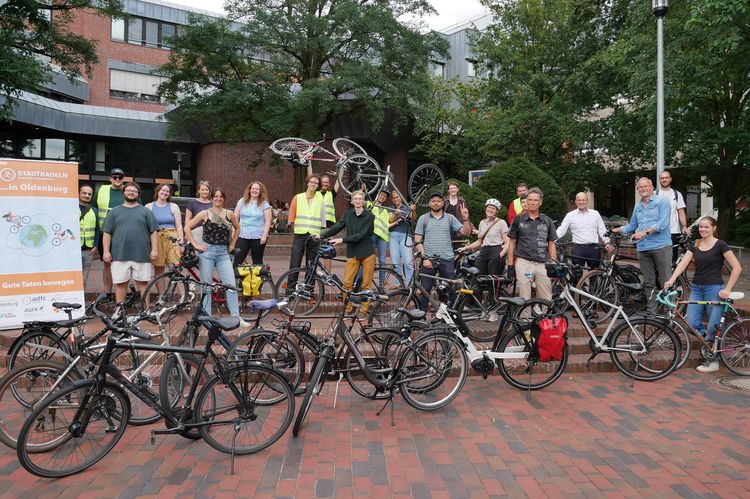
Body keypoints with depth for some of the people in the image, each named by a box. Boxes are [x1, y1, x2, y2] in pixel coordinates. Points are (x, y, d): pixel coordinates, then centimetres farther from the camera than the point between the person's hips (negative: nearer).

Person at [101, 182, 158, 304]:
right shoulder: (114, 211, 13)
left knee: (143, 283, 1)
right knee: (120, 283, 2)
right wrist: (106, 251, 0)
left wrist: (154, 249, -3)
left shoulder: (146, 212, 12)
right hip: (119, 256, 1)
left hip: (142, 255, 0)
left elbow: (153, 232, 7)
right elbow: (107, 233, 10)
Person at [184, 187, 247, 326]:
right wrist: (195, 244, -4)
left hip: (223, 253, 2)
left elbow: (237, 228, 22)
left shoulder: (229, 214, 6)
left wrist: (232, 244, 14)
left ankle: (236, 317, 1)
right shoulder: (205, 213, 0)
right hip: (207, 252, -1)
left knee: (231, 285, -5)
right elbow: (187, 228, 2)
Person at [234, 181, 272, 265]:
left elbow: (268, 221, -1)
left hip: (258, 237, -1)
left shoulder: (264, 204, 3)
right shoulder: (242, 201, 9)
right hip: (242, 236, 1)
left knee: (257, 262, 6)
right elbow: (235, 218, 10)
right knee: (237, 261, -5)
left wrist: (264, 235, -11)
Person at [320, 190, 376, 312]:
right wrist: (322, 235, -6)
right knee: (347, 282, -6)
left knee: (366, 284, 1)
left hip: (367, 253, -2)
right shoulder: (348, 214, 7)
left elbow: (361, 235, -14)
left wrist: (342, 240, -17)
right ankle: (347, 309, 4)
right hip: (353, 253, 3)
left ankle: (364, 309, 10)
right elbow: (337, 227, 4)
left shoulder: (369, 216, -6)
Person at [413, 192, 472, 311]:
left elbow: (466, 232, 2)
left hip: (446, 260, 1)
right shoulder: (423, 219, 6)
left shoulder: (450, 218, 9)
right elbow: (417, 241, 1)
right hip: (429, 260, -1)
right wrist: (424, 258, -9)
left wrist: (465, 219, -14)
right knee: (425, 290, 3)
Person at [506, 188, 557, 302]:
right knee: (524, 299, 0)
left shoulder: (547, 221, 10)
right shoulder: (518, 220, 6)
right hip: (523, 262, -1)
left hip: (543, 264, 2)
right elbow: (512, 243, 7)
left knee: (546, 299, 2)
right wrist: (510, 265, 2)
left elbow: (551, 244, 12)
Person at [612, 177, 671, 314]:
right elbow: (632, 225, 24)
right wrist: (617, 230, 7)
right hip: (643, 247, 6)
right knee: (649, 282, 9)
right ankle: (651, 311, 15)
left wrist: (645, 232, -23)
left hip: (661, 246, -6)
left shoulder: (662, 202, -1)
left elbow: (662, 223, -13)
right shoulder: (637, 206, 19)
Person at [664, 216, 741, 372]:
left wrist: (727, 289, -10)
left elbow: (737, 268, -6)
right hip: (696, 288, 5)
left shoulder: (720, 245, -4)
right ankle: (710, 339, 23)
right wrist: (671, 280, -17)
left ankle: (713, 361, 13)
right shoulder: (695, 246, 11)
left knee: (713, 327, -2)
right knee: (692, 325, -7)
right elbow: (683, 264, -1)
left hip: (714, 288, -5)